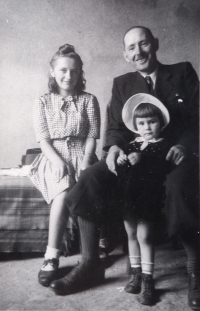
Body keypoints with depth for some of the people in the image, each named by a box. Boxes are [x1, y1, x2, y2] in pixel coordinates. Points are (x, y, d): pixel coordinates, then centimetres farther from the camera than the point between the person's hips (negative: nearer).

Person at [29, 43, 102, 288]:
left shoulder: (88, 100, 11)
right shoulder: (42, 103, 10)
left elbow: (92, 136, 3)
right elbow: (43, 139, 1)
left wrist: (85, 162, -14)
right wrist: (59, 162, -16)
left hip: (81, 156, 1)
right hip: (54, 158, 0)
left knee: (67, 192, -32)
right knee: (64, 191, -33)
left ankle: (52, 257, -23)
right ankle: (51, 256, -27)